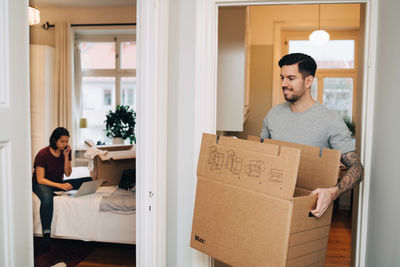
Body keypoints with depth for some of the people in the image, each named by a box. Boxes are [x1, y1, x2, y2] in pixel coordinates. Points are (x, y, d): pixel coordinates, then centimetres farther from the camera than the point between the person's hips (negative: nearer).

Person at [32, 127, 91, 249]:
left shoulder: (66, 151, -2)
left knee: (89, 181, -11)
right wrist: (60, 185, -33)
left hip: (59, 183, 6)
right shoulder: (43, 154, -18)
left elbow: (68, 173, -2)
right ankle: (46, 233, -38)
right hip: (41, 184, -5)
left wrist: (66, 156, -16)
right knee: (47, 198, -42)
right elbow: (40, 179, -21)